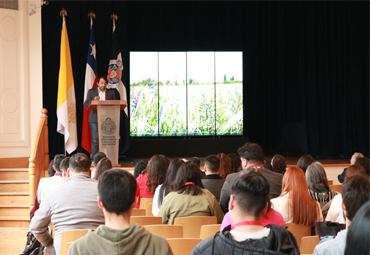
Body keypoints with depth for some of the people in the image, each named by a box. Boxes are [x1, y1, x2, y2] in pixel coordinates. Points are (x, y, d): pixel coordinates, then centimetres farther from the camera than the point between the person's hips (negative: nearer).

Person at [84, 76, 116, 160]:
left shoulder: (111, 92, 14)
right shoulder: (91, 91, 10)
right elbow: (86, 105, 2)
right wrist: (93, 100, -16)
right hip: (95, 119, -1)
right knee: (95, 140, -4)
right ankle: (94, 158, -1)